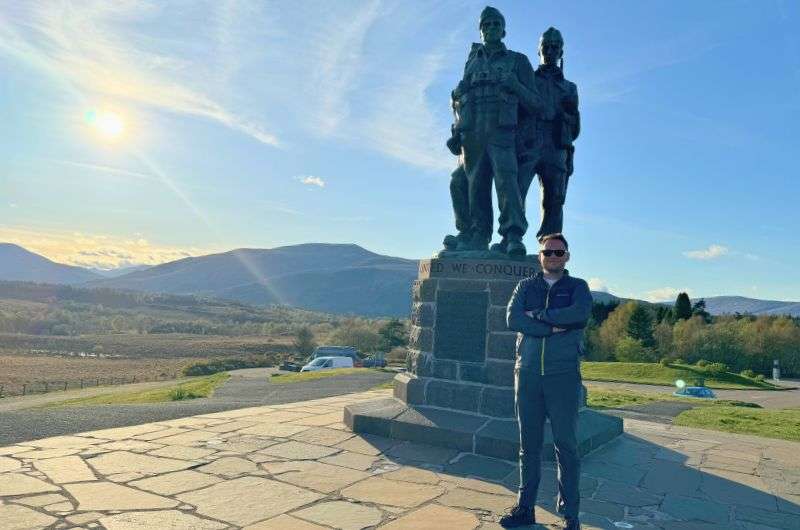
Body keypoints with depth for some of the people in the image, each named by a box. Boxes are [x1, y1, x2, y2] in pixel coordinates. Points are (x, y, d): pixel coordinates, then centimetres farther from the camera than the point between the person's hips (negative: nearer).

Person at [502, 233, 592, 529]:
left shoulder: (578, 287, 7)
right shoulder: (525, 286, 12)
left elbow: (581, 313, -15)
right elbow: (512, 319, -5)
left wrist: (539, 315, -8)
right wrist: (553, 328, -13)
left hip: (564, 375, -2)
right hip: (527, 374, 2)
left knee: (566, 446, 2)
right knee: (528, 445, 9)